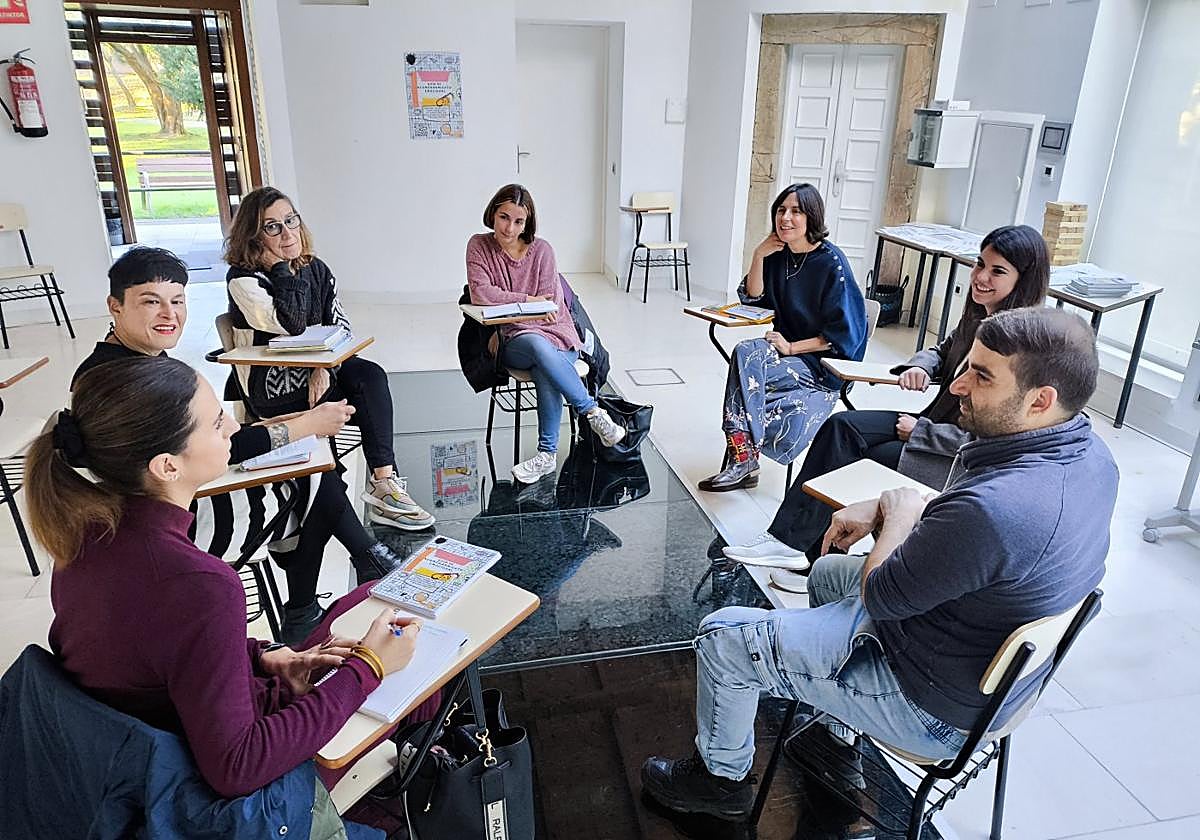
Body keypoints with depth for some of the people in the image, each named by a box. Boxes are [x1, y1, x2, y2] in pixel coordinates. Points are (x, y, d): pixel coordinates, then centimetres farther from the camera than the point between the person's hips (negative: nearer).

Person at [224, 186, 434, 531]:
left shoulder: (315, 269, 8)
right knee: (370, 386, -24)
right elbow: (291, 324, -25)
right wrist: (280, 268, -18)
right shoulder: (242, 279, -10)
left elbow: (340, 325, 3)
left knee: (371, 376, -27)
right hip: (273, 389, -5)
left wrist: (323, 366, -15)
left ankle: (384, 484, -29)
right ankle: (385, 484, -17)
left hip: (315, 370, 5)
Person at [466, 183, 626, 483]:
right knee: (537, 345, -37)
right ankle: (593, 412, -28)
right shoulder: (479, 246, 4)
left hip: (554, 334, 0)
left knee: (545, 372, -36)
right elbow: (480, 294, -10)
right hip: (511, 343, 0)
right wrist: (527, 300, -12)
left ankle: (547, 454, -28)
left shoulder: (541, 249, 2)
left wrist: (505, 322, -7)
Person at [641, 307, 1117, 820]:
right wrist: (880, 508, -2)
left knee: (722, 635, -3)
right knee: (829, 572, 30)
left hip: (937, 709, -9)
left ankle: (721, 777, 25)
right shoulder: (1088, 450, -8)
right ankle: (838, 740, 42)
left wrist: (901, 510, -9)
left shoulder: (992, 508, -39)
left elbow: (879, 597, -23)